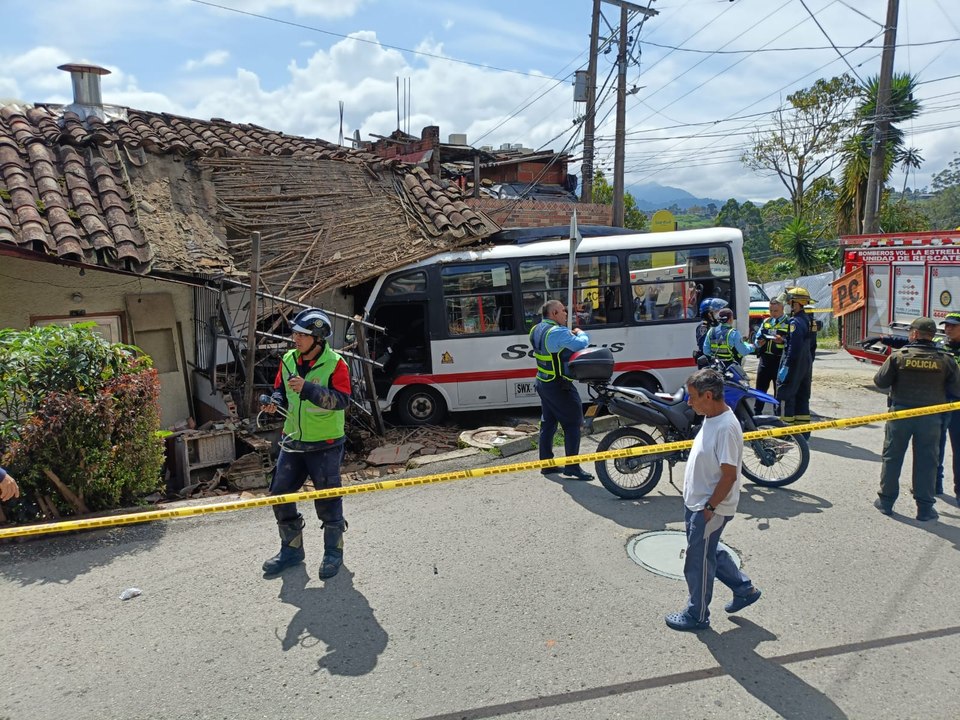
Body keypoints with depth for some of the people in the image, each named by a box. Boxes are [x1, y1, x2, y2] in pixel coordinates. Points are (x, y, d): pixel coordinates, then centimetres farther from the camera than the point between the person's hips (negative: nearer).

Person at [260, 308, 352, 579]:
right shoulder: (288, 360, 3)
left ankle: (333, 551, 24)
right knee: (280, 495, 10)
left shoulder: (335, 364, -14)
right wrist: (274, 402, -7)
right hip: (292, 442, 6)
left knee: (327, 501, 4)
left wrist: (308, 388, -34)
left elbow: (341, 400, -24)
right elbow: (280, 390, 15)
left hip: (325, 445, -6)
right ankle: (291, 549, 28)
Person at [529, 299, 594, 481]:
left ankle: (546, 464, 22)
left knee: (548, 423, 15)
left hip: (543, 383, 9)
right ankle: (572, 467, 0)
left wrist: (570, 335, 3)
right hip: (559, 386, -9)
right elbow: (581, 344, -27)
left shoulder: (537, 330, 8)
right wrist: (580, 333, -6)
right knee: (572, 424, -2)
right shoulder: (558, 332, -21)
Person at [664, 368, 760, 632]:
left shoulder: (726, 428, -27)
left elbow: (729, 475, -25)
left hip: (709, 509, -9)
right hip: (696, 503, 9)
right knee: (709, 553, 25)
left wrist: (710, 508, -19)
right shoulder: (712, 418, 3)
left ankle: (697, 615, 26)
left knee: (698, 563, 7)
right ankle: (744, 589, 42)